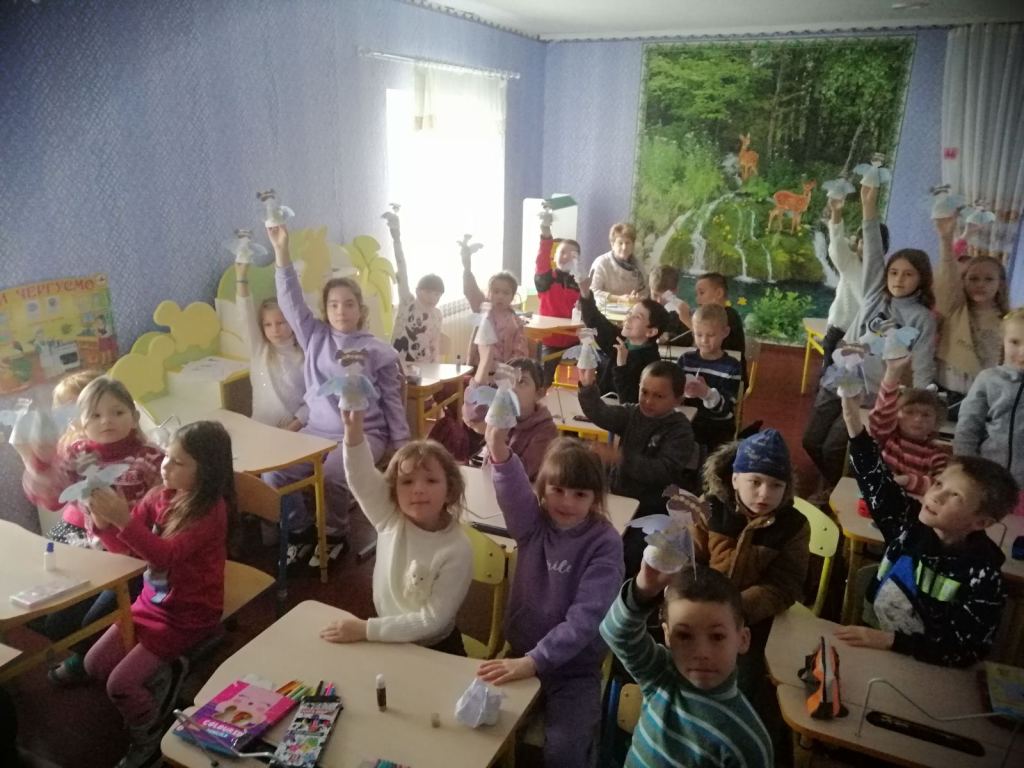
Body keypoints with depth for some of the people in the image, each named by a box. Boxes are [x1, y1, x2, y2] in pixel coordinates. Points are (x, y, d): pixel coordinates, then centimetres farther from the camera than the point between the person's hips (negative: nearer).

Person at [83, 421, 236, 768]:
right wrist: (103, 522, -20)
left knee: (120, 684, -9)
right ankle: (164, 673, 25)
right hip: (152, 601, 8)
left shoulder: (211, 511, -24)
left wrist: (123, 519, -43)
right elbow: (124, 548, 1)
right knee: (94, 664, 9)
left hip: (189, 613, -8)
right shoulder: (160, 496, -3)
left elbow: (166, 556, -34)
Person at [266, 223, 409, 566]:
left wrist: (402, 448, -2)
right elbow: (291, 301, -2)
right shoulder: (315, 337, 9)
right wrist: (281, 250, -12)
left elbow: (392, 403, 2)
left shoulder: (379, 351, 1)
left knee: (332, 476, -30)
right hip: (317, 429, 4)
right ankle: (302, 530, 7)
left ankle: (335, 536, -1)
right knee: (272, 474, -17)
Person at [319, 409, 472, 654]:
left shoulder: (457, 550, -22)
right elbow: (361, 476, -26)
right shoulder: (390, 518, -12)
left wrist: (365, 629, -24)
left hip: (435, 649, -3)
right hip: (388, 639, 3)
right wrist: (354, 428, -43)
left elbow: (432, 620, -21)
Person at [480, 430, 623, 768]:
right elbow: (513, 490, -27)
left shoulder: (605, 543, -14)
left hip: (574, 666, -3)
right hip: (522, 652, 3)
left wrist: (534, 661, -32)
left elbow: (585, 618, -21)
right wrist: (500, 452, -49)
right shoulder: (533, 522, -5)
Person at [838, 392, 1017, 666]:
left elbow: (964, 652, -18)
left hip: (916, 665, -6)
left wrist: (889, 640, -27)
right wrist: (853, 422, -13)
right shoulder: (912, 522, -4)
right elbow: (877, 481, -2)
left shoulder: (982, 580, -16)